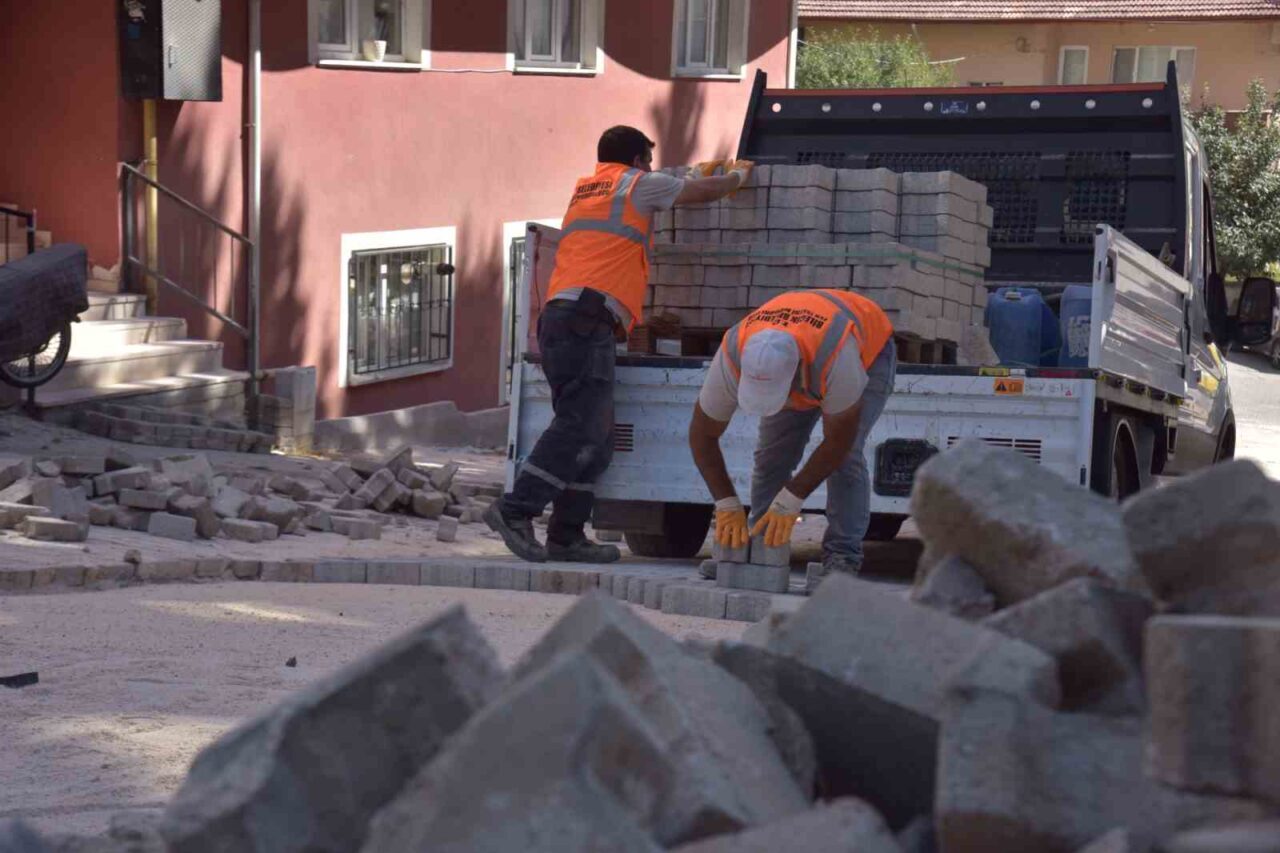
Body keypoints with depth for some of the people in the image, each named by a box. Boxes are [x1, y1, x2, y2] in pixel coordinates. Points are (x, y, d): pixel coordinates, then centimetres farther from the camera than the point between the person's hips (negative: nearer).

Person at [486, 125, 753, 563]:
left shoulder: (584, 189, 31)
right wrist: (738, 173, 40)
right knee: (580, 428, -17)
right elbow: (707, 192, 20)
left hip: (557, 317, 9)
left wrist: (702, 174, 55)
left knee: (596, 439, 8)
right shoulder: (638, 183, 10)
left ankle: (566, 535, 3)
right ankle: (516, 510, -27)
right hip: (588, 318, -9)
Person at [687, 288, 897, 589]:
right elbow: (702, 435, -23)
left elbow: (838, 441, -35)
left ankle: (842, 561, -17)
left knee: (844, 454, -22)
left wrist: (790, 501, -32)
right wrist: (727, 506, -27)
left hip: (868, 353, -4)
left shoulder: (835, 354, -48)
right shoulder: (732, 358, -36)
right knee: (771, 453, -10)